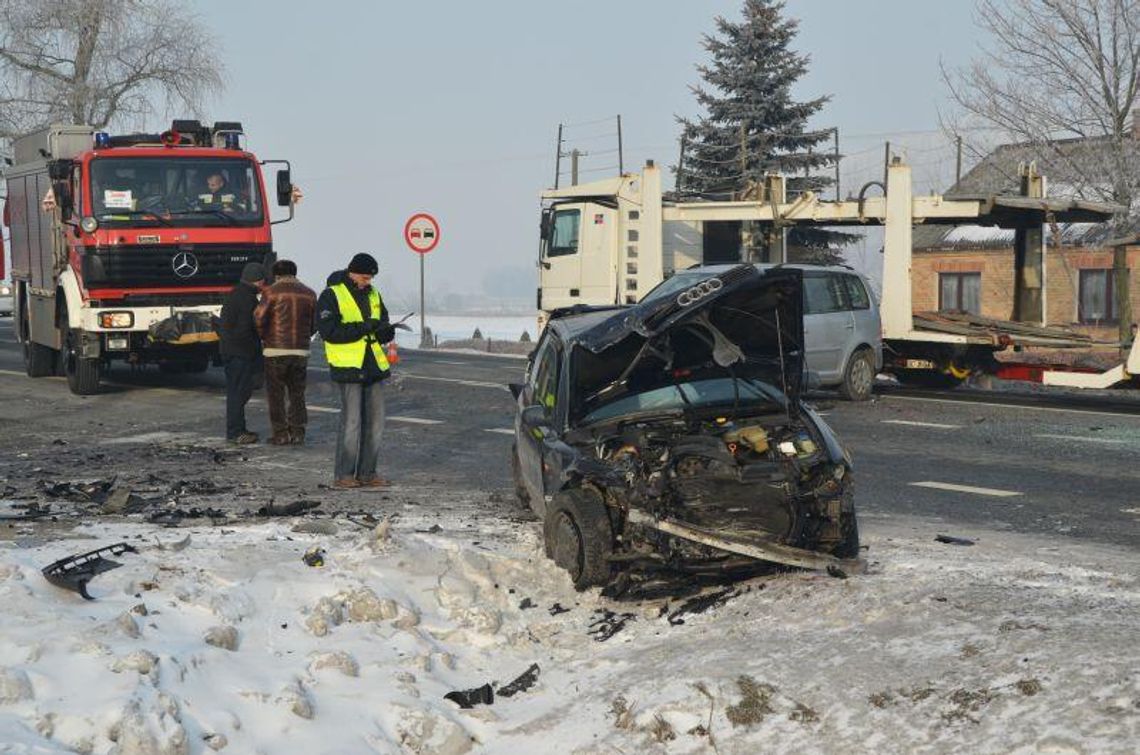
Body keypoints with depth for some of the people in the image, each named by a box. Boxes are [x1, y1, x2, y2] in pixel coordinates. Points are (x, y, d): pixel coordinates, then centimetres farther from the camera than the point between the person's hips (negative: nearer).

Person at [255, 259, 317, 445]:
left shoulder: (271, 292, -6)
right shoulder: (309, 294, 6)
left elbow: (259, 318, -10)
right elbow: (313, 325, 9)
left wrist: (263, 338, 8)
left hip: (275, 351, -4)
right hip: (301, 351, 4)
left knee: (276, 394, 5)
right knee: (297, 393, 13)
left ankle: (280, 433, 4)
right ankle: (297, 432, 12)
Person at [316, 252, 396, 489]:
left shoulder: (372, 295, 14)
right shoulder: (331, 296, -7)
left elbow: (384, 331, 19)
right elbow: (328, 331, -17)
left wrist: (385, 330, -6)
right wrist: (362, 327, -22)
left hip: (372, 365, 7)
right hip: (347, 365, -7)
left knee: (375, 420, 8)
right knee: (351, 420, -9)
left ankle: (367, 472, 16)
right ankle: (343, 475, -1)